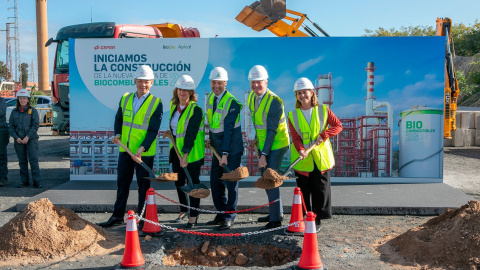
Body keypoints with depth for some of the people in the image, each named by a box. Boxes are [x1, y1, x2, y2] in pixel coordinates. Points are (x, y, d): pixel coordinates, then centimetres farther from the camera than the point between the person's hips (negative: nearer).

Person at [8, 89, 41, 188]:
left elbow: (35, 125, -5)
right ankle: (25, 182, 14)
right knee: (22, 161, 7)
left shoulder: (33, 111, 1)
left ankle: (36, 182, -6)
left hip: (31, 139, -3)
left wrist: (27, 137, -14)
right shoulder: (14, 112, 10)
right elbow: (11, 126, 8)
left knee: (33, 160, -8)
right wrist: (16, 137, -7)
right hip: (19, 140, 3)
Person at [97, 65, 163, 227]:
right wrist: (117, 134, 0)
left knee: (143, 185, 5)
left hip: (144, 153, -5)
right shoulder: (125, 99, 6)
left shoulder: (156, 103, -8)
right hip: (125, 149, 5)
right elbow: (118, 119, 18)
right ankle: (117, 216, 25)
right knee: (122, 183, 13)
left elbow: (153, 130, -12)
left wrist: (142, 148, -22)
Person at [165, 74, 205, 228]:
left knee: (193, 182, 0)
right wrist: (172, 132, 5)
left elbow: (191, 133, -22)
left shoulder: (196, 110, -15)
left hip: (192, 152, -7)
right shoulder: (173, 106, 6)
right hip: (177, 150, 7)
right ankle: (183, 210, 31)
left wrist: (185, 154, -26)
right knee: (178, 181, 14)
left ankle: (193, 216, 9)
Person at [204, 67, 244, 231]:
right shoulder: (209, 98, 7)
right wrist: (210, 139, 12)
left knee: (231, 182, -2)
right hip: (217, 148, 7)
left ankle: (230, 217, 5)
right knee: (215, 181, 9)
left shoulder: (232, 102, -16)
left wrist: (225, 154, -25)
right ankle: (221, 213, 22)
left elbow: (228, 129, -22)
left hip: (232, 147, -7)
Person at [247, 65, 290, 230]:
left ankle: (275, 219, 0)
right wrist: (258, 140, 13)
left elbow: (272, 130, -23)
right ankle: (277, 212, 30)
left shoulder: (274, 101, -21)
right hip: (263, 144, 8)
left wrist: (264, 154, -24)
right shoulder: (252, 97, 3)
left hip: (276, 145, -8)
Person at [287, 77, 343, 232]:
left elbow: (338, 125, 3)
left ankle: (317, 220, 14)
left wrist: (323, 135, -12)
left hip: (321, 157, 0)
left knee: (320, 189, 2)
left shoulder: (323, 110, 4)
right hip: (302, 159, 0)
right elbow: (295, 137, -5)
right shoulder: (293, 115, 4)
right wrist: (300, 150, -24)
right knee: (303, 190, 6)